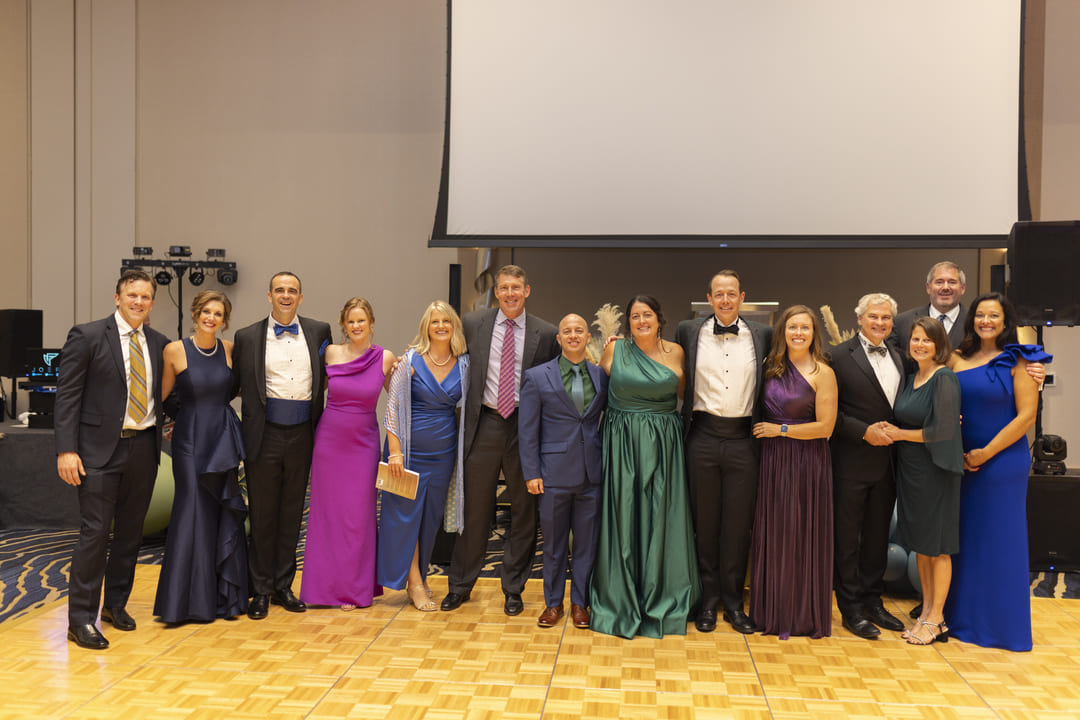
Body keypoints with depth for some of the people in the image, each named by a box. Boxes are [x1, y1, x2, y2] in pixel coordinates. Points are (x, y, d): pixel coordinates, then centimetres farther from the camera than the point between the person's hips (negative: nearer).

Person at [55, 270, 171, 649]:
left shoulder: (158, 343, 9)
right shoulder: (87, 336, -5)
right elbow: (67, 395, -7)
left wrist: (162, 427, 4)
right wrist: (66, 449, -14)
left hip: (143, 448, 5)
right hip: (101, 450, -5)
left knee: (130, 532, 13)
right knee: (95, 533, -5)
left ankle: (116, 604, 29)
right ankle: (81, 619, 5)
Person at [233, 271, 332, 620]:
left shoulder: (319, 331, 6)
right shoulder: (247, 337, 2)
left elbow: (326, 376, 16)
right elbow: (235, 384, 7)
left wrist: (319, 423, 9)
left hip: (301, 435, 2)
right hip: (264, 435, -2)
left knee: (292, 513, 11)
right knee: (262, 515, 5)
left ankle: (283, 586, 24)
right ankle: (260, 590, 18)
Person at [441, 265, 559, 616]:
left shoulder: (546, 334, 0)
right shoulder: (472, 324, 3)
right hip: (484, 424, 0)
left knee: (523, 511, 9)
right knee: (475, 508, 9)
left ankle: (513, 589, 25)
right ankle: (460, 585, 25)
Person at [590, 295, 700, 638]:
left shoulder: (675, 352, 5)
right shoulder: (615, 350, 2)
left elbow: (684, 394, 13)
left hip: (663, 444, 1)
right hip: (621, 445, -1)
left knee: (660, 519, 5)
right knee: (623, 518, 3)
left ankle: (660, 602, 20)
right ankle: (621, 601, 18)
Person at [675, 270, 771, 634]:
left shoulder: (762, 335, 5)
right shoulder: (688, 331, 4)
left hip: (743, 440, 1)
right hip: (703, 437, 0)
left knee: (738, 523, 7)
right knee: (705, 520, 8)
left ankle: (733, 601, 21)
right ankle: (708, 600, 22)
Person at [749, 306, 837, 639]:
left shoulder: (822, 373, -9)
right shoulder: (771, 366, 7)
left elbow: (825, 427, -12)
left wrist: (780, 430, -10)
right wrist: (766, 430, 2)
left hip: (806, 462, -5)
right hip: (772, 461, 5)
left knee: (802, 535, 4)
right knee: (772, 534, 10)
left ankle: (804, 615, 18)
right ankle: (773, 611, 24)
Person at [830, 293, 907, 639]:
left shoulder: (896, 357, 12)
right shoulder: (841, 356, -8)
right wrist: (864, 431, -17)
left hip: (886, 460, 6)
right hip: (851, 463, -6)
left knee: (877, 536, 15)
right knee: (847, 538, 4)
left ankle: (872, 601, 28)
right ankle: (851, 609, 15)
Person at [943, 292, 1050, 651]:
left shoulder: (1018, 362, -6)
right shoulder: (957, 359, 5)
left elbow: (1026, 416, -10)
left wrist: (986, 453, -12)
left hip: (1004, 461, -4)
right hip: (962, 461, 4)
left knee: (1001, 539, 4)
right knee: (964, 537, 11)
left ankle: (1001, 622, 18)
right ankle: (962, 614, 25)